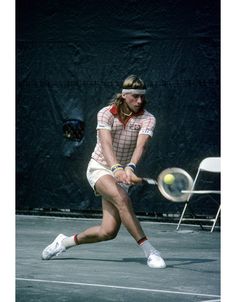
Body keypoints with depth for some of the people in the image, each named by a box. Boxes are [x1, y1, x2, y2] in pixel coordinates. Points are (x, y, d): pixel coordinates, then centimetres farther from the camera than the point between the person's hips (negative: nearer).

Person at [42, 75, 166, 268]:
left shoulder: (148, 119, -9)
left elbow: (140, 146, -27)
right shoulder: (106, 114, -13)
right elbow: (106, 144, -29)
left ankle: (66, 242, 17)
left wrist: (130, 168, -47)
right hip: (99, 168, -3)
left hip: (122, 174, 3)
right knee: (122, 199, -35)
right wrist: (116, 168, -48)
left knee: (109, 231, -10)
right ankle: (150, 251, -32)